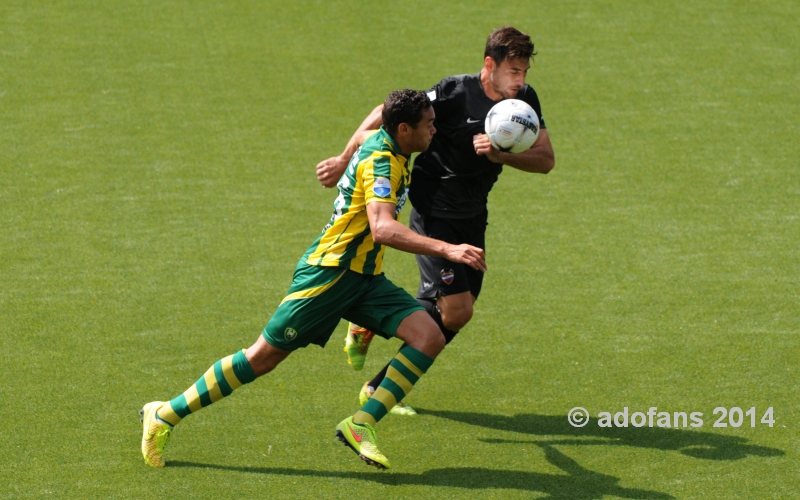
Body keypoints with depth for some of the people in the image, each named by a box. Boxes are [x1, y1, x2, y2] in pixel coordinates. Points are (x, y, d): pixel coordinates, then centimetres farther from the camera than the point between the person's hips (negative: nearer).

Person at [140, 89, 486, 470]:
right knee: (263, 356, -4)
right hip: (329, 271, -9)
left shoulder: (380, 141, 8)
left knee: (429, 337, -12)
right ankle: (165, 415, 8)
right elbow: (382, 229, -36)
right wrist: (447, 250, -42)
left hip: (365, 277, 9)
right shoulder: (381, 160, -20)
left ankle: (361, 425, -14)